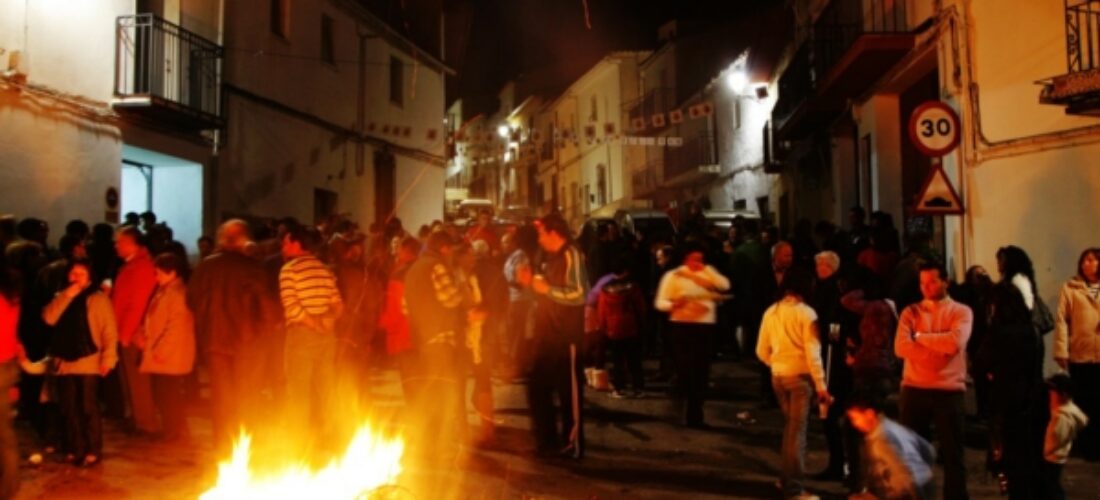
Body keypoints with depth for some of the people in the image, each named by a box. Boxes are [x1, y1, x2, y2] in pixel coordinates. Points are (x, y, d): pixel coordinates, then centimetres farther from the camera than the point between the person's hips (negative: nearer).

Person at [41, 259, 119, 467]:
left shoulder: (99, 298, 0)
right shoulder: (61, 298, 15)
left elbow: (109, 331, -6)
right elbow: (48, 318, -4)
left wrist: (108, 358, -13)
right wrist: (66, 295, -11)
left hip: (88, 362, -5)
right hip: (64, 362, 5)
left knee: (88, 407, -4)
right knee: (68, 408, 9)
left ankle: (92, 450, 4)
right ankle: (74, 449, 20)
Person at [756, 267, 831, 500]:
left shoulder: (770, 312, 5)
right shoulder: (806, 312, -11)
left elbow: (762, 351, 9)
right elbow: (812, 352, -15)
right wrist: (821, 385, -11)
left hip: (778, 376, 6)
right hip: (800, 375, -5)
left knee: (790, 426, 21)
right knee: (797, 430, 1)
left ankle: (788, 478, 29)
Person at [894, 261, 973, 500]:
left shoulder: (961, 312, 1)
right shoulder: (910, 312, 7)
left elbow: (954, 343, -18)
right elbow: (901, 347, -8)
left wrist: (920, 336, -7)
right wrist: (939, 350, -14)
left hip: (950, 391, -2)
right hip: (914, 390, 2)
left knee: (952, 453, 6)